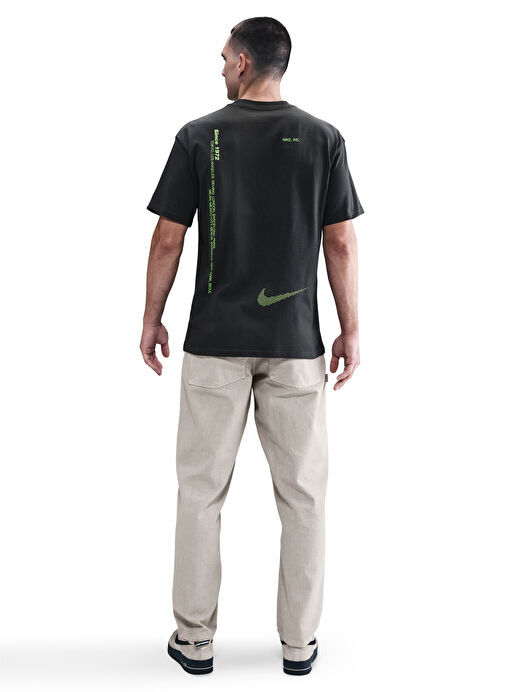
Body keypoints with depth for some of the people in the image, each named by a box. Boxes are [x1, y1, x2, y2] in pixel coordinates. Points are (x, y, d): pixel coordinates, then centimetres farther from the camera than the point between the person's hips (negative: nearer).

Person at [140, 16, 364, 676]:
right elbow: (341, 241, -1)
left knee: (201, 490, 9)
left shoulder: (199, 135, -2)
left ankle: (195, 638, 18)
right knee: (302, 493, 9)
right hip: (296, 343, 1)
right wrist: (350, 329, 6)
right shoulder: (323, 138, 1)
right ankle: (299, 641, 18)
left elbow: (168, 239, -3)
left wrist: (152, 319, 8)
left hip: (216, 341, -1)